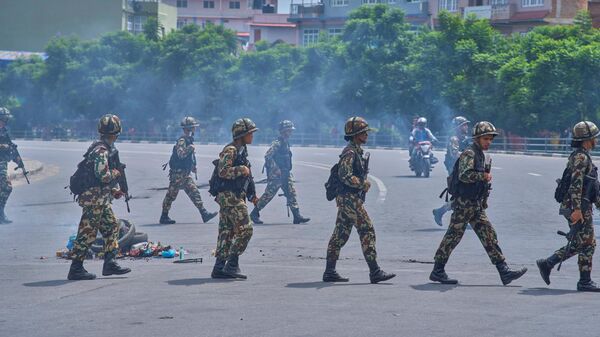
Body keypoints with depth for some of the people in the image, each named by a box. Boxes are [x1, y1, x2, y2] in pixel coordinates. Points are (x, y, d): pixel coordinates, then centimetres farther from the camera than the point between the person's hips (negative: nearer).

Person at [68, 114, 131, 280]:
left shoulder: (104, 148, 14)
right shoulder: (101, 151, -18)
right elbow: (103, 175, -26)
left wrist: (114, 190, 17)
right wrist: (117, 172, -7)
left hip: (102, 199, 10)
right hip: (94, 199, -10)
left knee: (112, 227, 14)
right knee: (87, 233, -6)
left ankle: (110, 263, 18)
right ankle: (76, 269, -1)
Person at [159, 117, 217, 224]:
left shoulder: (189, 140, 13)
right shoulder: (182, 141, -17)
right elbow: (181, 154, -32)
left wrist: (193, 166, 24)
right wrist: (189, 149, -42)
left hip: (185, 174, 9)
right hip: (178, 173, -9)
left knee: (194, 193, 5)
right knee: (171, 194, -1)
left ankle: (204, 213, 4)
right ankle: (164, 217, 7)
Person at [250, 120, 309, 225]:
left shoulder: (286, 143, 13)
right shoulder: (277, 143, -16)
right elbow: (267, 156, -23)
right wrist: (276, 168, -23)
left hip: (285, 174, 9)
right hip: (276, 174, -9)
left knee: (291, 193, 2)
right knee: (269, 194, -2)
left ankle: (297, 216, 1)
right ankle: (254, 213, 10)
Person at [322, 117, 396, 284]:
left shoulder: (357, 151, 18)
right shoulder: (349, 152, -14)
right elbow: (345, 176, -23)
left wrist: (363, 182, 12)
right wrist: (363, 184, -14)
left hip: (346, 200, 10)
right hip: (350, 199, -10)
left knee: (340, 235, 9)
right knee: (367, 231, -10)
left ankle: (329, 272, 12)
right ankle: (375, 272, -10)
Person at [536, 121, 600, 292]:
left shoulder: (582, 156, 19)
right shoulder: (580, 157, -14)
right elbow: (576, 184, -23)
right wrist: (577, 209, -27)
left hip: (580, 207, 10)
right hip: (579, 207, -10)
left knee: (578, 244, 13)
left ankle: (547, 263, 13)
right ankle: (585, 282, 1)